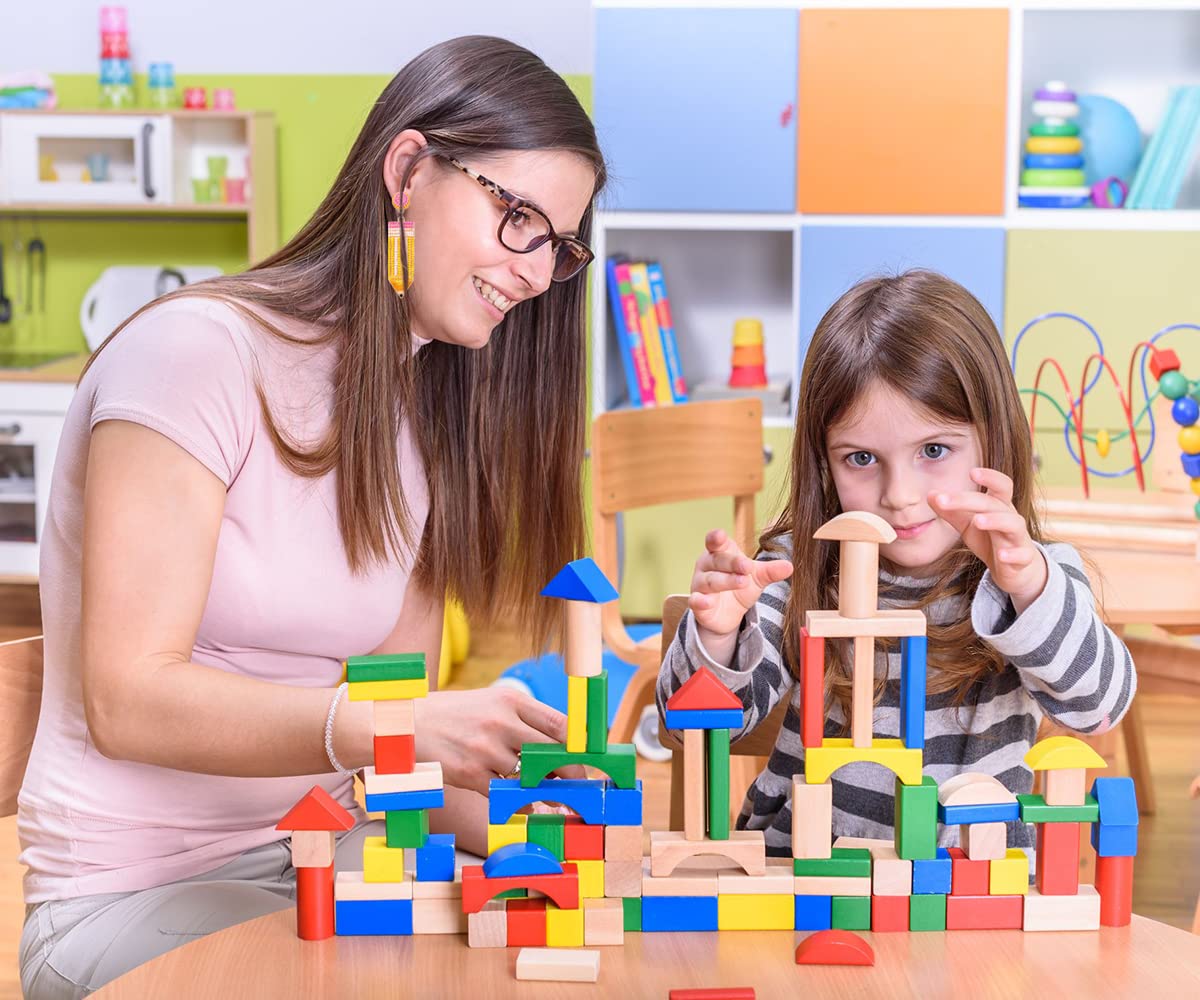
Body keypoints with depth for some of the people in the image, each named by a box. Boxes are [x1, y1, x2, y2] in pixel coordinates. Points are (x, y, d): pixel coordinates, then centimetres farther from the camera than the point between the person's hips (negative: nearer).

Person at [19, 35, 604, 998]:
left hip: (320, 857, 6)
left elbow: (392, 727, 5)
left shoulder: (426, 417, 11)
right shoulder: (197, 350, -13)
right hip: (135, 903, -6)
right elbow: (127, 700, -19)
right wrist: (398, 729, -30)